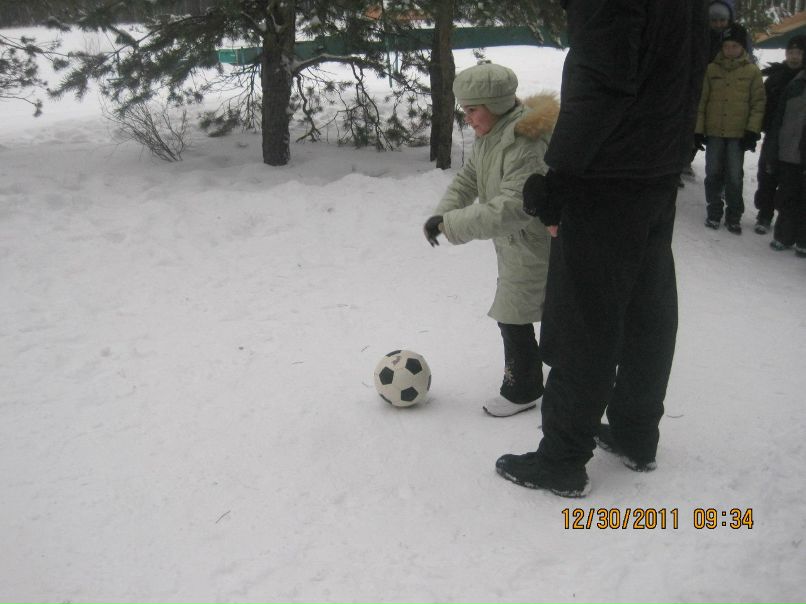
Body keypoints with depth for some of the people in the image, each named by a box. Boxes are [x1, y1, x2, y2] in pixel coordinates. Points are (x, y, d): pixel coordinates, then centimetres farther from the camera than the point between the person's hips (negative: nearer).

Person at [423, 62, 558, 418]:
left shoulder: (525, 144, -31)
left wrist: (455, 224, -39)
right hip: (515, 242, 10)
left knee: (514, 317, -5)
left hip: (535, 244, -10)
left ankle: (522, 390, 12)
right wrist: (442, 214, -9)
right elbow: (468, 179, 9)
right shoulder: (489, 135, 2)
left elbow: (515, 206, -38)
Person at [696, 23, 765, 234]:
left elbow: (758, 102, 1)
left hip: (739, 133, -1)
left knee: (735, 177, 0)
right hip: (714, 132, 2)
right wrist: (698, 129, 1)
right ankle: (714, 213, 20)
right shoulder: (712, 69, 5)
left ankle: (733, 217, 11)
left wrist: (752, 131, -7)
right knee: (713, 174, 6)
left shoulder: (752, 72, 2)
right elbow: (702, 100, 6)